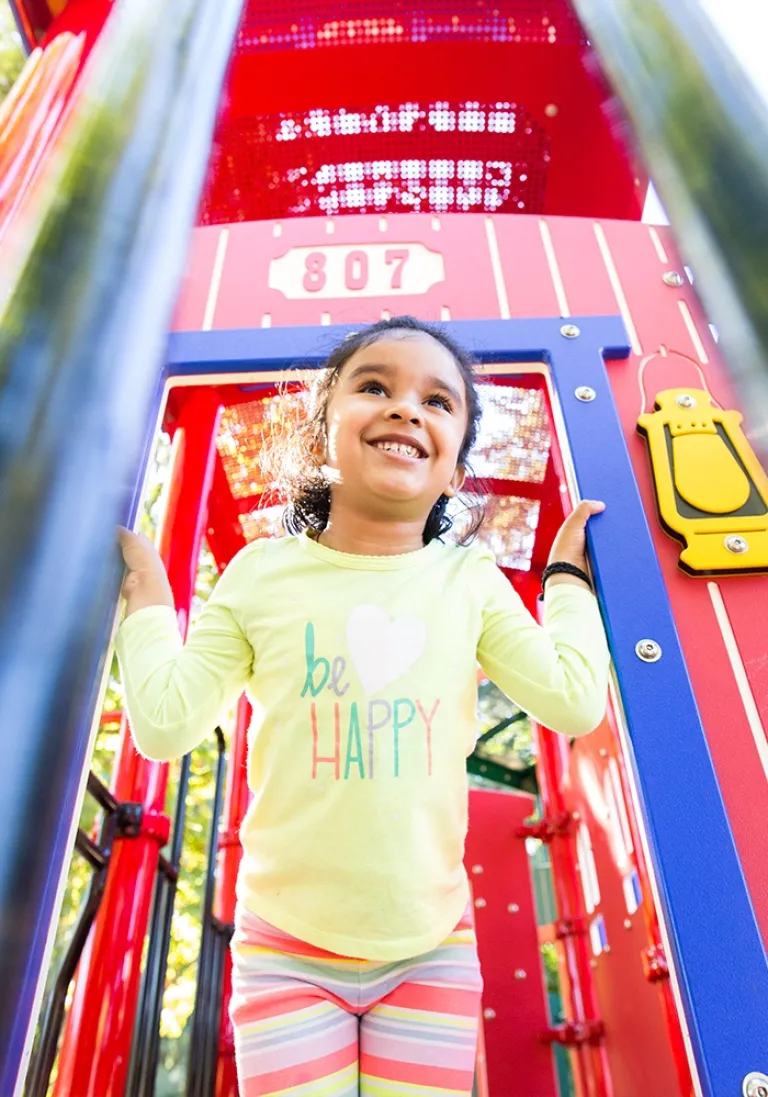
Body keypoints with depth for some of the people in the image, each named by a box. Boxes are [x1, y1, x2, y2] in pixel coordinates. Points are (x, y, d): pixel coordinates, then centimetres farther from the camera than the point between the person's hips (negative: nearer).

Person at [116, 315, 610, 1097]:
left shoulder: (470, 581, -1)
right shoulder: (261, 573, -4)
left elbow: (576, 703, -7)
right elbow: (166, 724, -6)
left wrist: (567, 578, 3)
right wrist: (145, 593, 0)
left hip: (431, 952, 2)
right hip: (286, 954, -1)